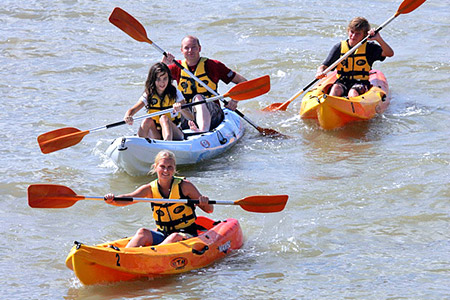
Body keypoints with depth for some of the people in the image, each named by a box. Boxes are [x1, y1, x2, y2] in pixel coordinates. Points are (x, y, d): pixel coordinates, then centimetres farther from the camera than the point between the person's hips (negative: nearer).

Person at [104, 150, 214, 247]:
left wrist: (205, 203, -28)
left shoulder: (184, 186, -5)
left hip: (187, 235, -3)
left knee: (175, 237, -35)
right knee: (143, 232, -25)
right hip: (163, 235, 3)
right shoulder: (150, 189, 2)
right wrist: (112, 200, -35)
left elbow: (209, 210, -3)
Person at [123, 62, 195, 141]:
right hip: (155, 136, 2)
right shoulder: (148, 95, 1)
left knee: (164, 118, -31)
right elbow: (132, 110, -9)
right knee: (147, 121, -25)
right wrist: (127, 117, -35)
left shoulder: (175, 93, -4)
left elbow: (191, 117, -12)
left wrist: (181, 110, -35)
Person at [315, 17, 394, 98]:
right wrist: (320, 72, -20)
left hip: (360, 83, 0)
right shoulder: (339, 47, 6)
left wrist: (378, 39, -23)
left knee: (353, 93, -34)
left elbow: (390, 53, -9)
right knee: (336, 89, -33)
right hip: (342, 83, 0)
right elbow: (323, 66, 5)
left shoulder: (369, 48, 4)